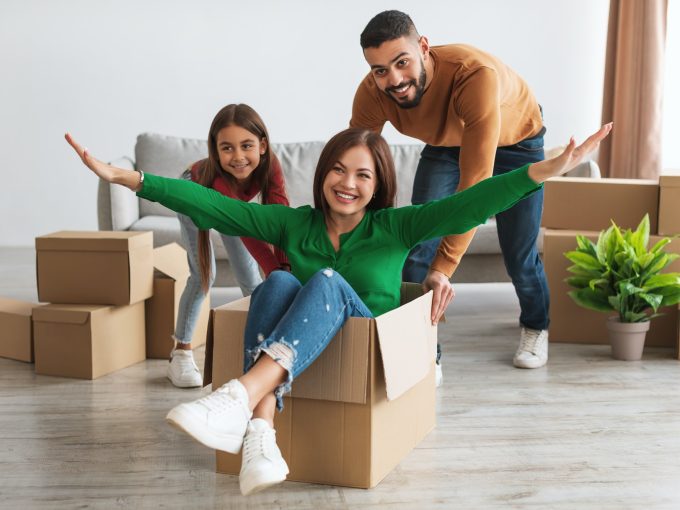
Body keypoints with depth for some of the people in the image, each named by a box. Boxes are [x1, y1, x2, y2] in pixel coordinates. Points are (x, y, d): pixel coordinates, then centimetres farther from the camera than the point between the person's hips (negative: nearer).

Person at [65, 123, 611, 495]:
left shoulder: (394, 227, 3)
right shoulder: (294, 224, 8)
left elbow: (467, 205, -11)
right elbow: (214, 206, 1)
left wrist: (547, 169, -24)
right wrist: (126, 177, -6)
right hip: (292, 362, 2)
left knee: (327, 281, -28)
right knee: (278, 281, -26)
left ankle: (240, 397, -50)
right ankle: (260, 433, -45)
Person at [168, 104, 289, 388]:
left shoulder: (270, 166, -37)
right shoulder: (217, 179, -46)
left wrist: (285, 267, -56)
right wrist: (276, 274, -61)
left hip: (232, 202, 4)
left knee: (250, 277, 0)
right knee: (203, 275, -12)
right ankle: (181, 353, -2)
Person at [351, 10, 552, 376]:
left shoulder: (475, 75, -47)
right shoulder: (371, 93, -32)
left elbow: (475, 181, -50)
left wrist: (443, 267, -53)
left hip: (515, 139, -3)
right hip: (446, 144, 3)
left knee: (519, 253, 3)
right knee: (419, 242, -13)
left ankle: (535, 327, 36)